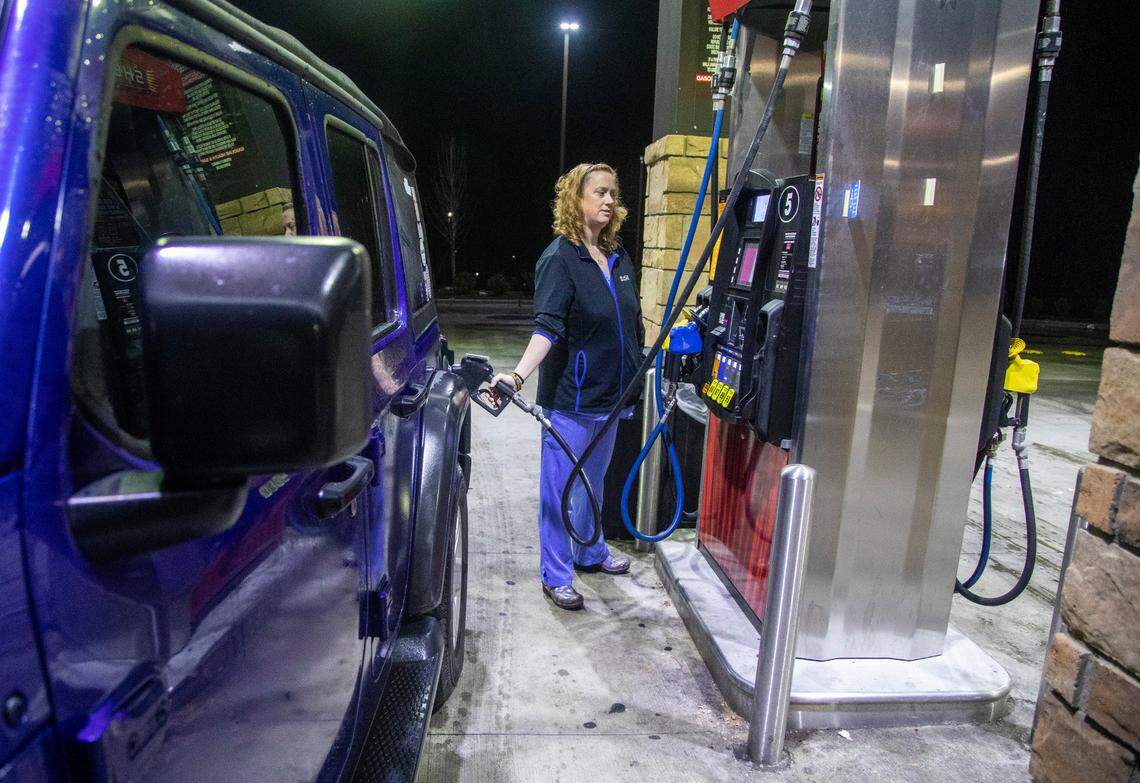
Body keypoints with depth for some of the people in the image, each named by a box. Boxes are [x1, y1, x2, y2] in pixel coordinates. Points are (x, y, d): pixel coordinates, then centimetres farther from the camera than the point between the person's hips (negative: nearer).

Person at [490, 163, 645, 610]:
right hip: (570, 397, -7)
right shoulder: (560, 259, -13)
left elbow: (632, 325, 17)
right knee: (560, 486, 5)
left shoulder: (618, 258, 9)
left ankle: (590, 552, 41)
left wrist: (639, 378, 18)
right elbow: (548, 327, -23)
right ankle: (555, 575, 19)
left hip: (609, 393, 7)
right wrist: (518, 375, -37)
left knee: (593, 480, 22)